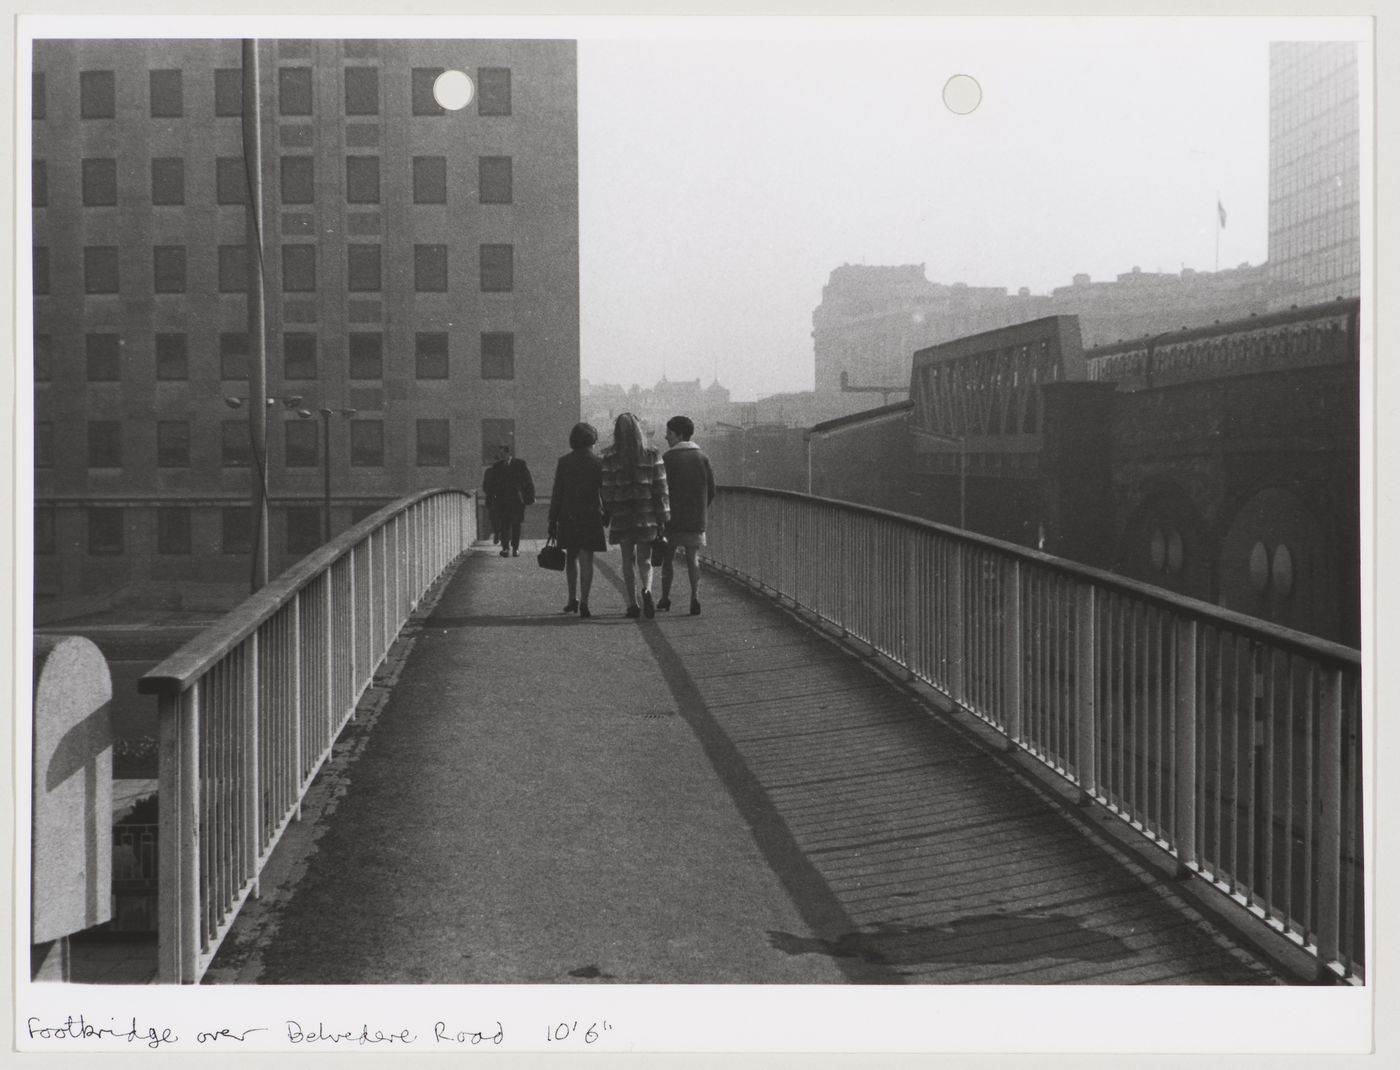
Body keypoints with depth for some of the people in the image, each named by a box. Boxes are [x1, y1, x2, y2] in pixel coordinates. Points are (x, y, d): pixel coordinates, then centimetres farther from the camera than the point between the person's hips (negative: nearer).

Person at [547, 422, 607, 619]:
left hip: (568, 516, 2)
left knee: (571, 557, 17)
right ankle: (583, 602, -8)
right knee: (586, 559, -1)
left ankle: (573, 598, 16)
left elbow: (557, 493, 1)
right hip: (591, 517, -1)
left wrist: (553, 520, 4)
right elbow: (605, 491, -2)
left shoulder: (564, 462, 0)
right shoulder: (598, 462, -3)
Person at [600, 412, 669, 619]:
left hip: (622, 515, -1)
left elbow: (607, 489, -3)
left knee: (628, 560, 9)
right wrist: (663, 517, 2)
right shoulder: (652, 454, 0)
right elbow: (660, 487, -1)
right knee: (644, 559, 7)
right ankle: (647, 589, -21)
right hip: (647, 515, 1)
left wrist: (607, 514, 5)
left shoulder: (610, 457, -3)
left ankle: (632, 604, 7)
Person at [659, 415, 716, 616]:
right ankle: (695, 597, -7)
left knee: (668, 557, 9)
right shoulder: (702, 457, 5)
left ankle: (665, 598, 12)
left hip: (672, 518, -3)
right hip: (696, 520, 3)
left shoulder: (668, 458, -7)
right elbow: (711, 489, 5)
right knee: (693, 558, 4)